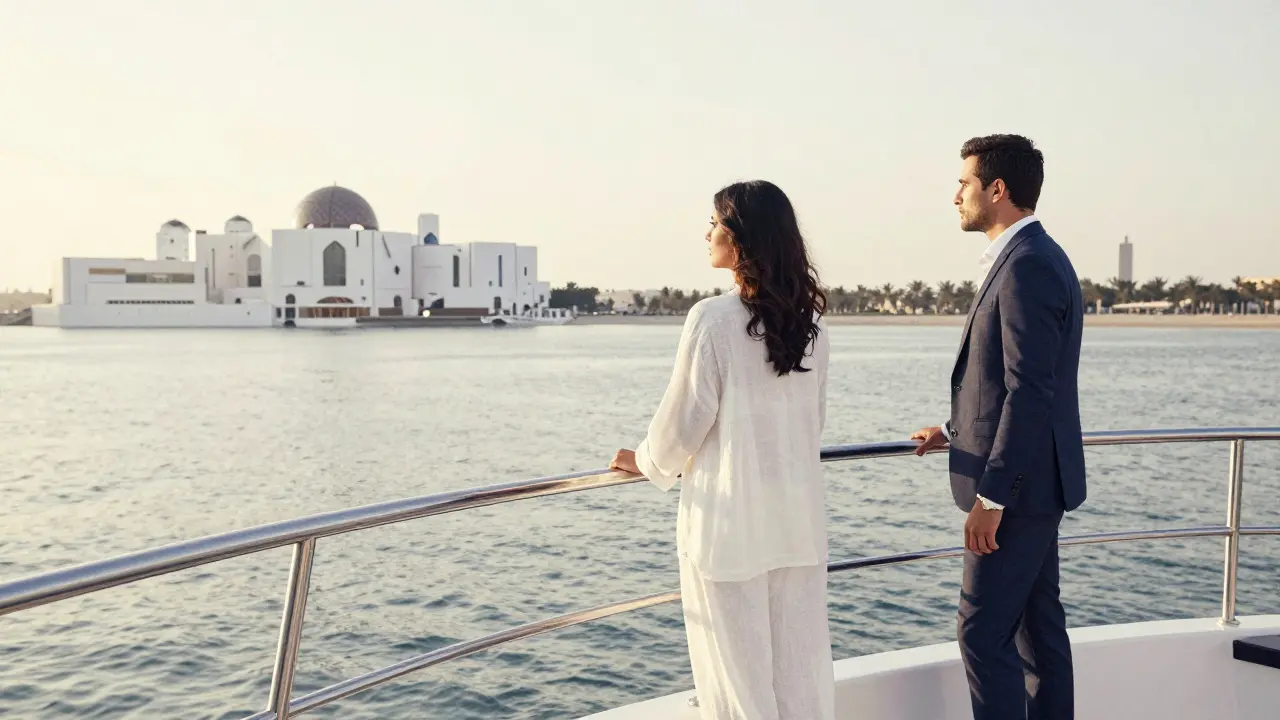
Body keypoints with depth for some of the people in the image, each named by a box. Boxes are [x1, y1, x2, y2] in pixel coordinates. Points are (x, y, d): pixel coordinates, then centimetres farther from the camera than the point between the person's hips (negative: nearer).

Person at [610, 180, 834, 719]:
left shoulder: (713, 319, -15)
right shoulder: (809, 323, 3)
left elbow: (683, 419, -9)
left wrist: (646, 463, 10)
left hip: (729, 522, -5)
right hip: (799, 520, 6)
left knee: (739, 666, 7)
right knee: (801, 661, 14)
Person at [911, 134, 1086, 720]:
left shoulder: (1027, 266, -18)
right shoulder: (1033, 258, 14)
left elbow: (1030, 392, -23)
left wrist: (990, 497, -22)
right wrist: (954, 432, 16)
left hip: (1019, 482, -10)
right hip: (1032, 481, 10)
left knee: (984, 632, -4)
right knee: (1038, 625, 16)